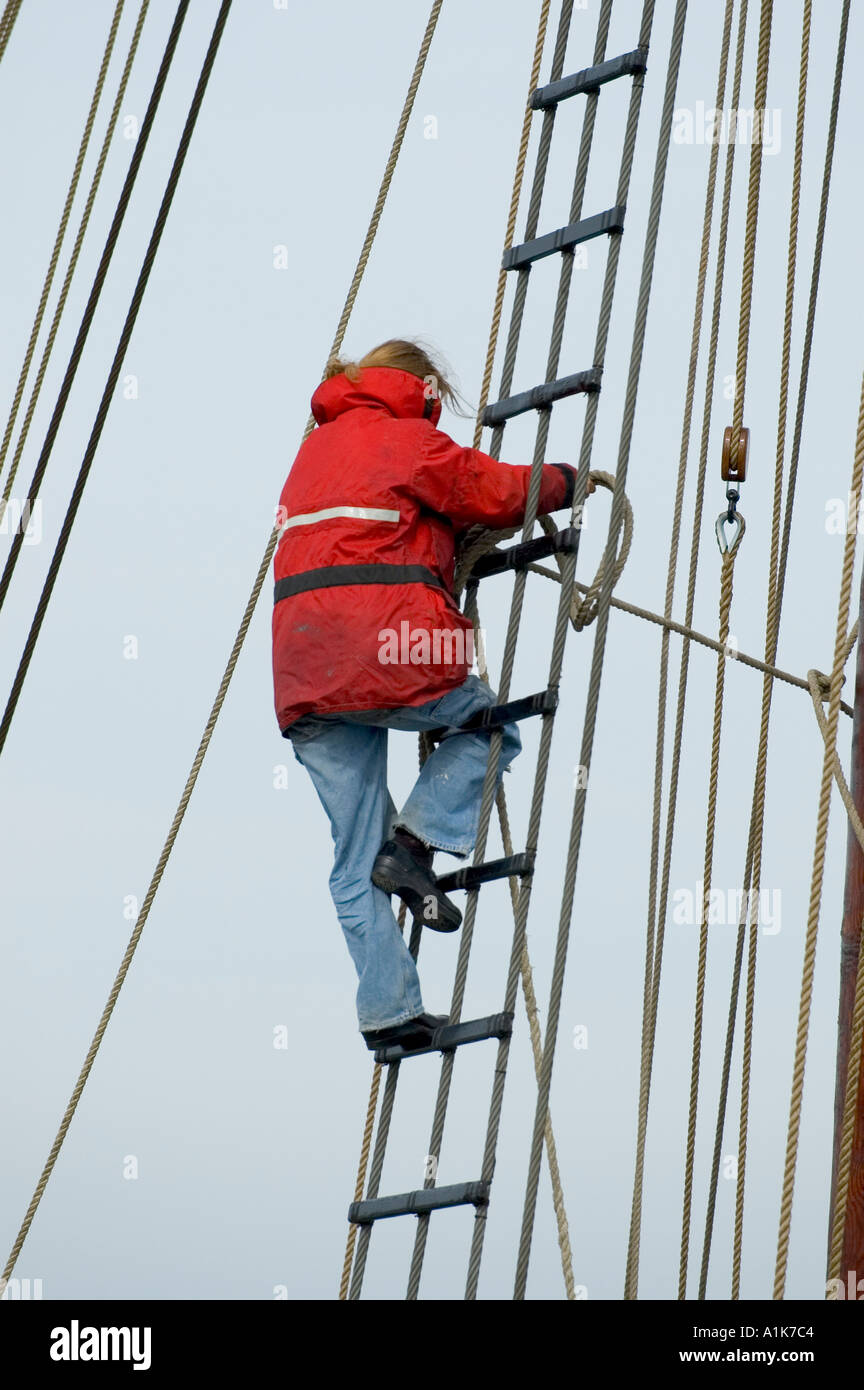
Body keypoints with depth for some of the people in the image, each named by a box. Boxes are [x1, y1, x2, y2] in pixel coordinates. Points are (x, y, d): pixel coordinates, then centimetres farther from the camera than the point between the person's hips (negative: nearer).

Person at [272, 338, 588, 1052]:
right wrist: (566, 480, 21)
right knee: (490, 726, 20)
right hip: (384, 649, -7)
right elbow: (498, 492, 5)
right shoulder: (408, 440, 4)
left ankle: (389, 1013, 3)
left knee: (355, 864, 8)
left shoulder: (316, 447, 28)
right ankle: (415, 842, -1)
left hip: (305, 672, 7)